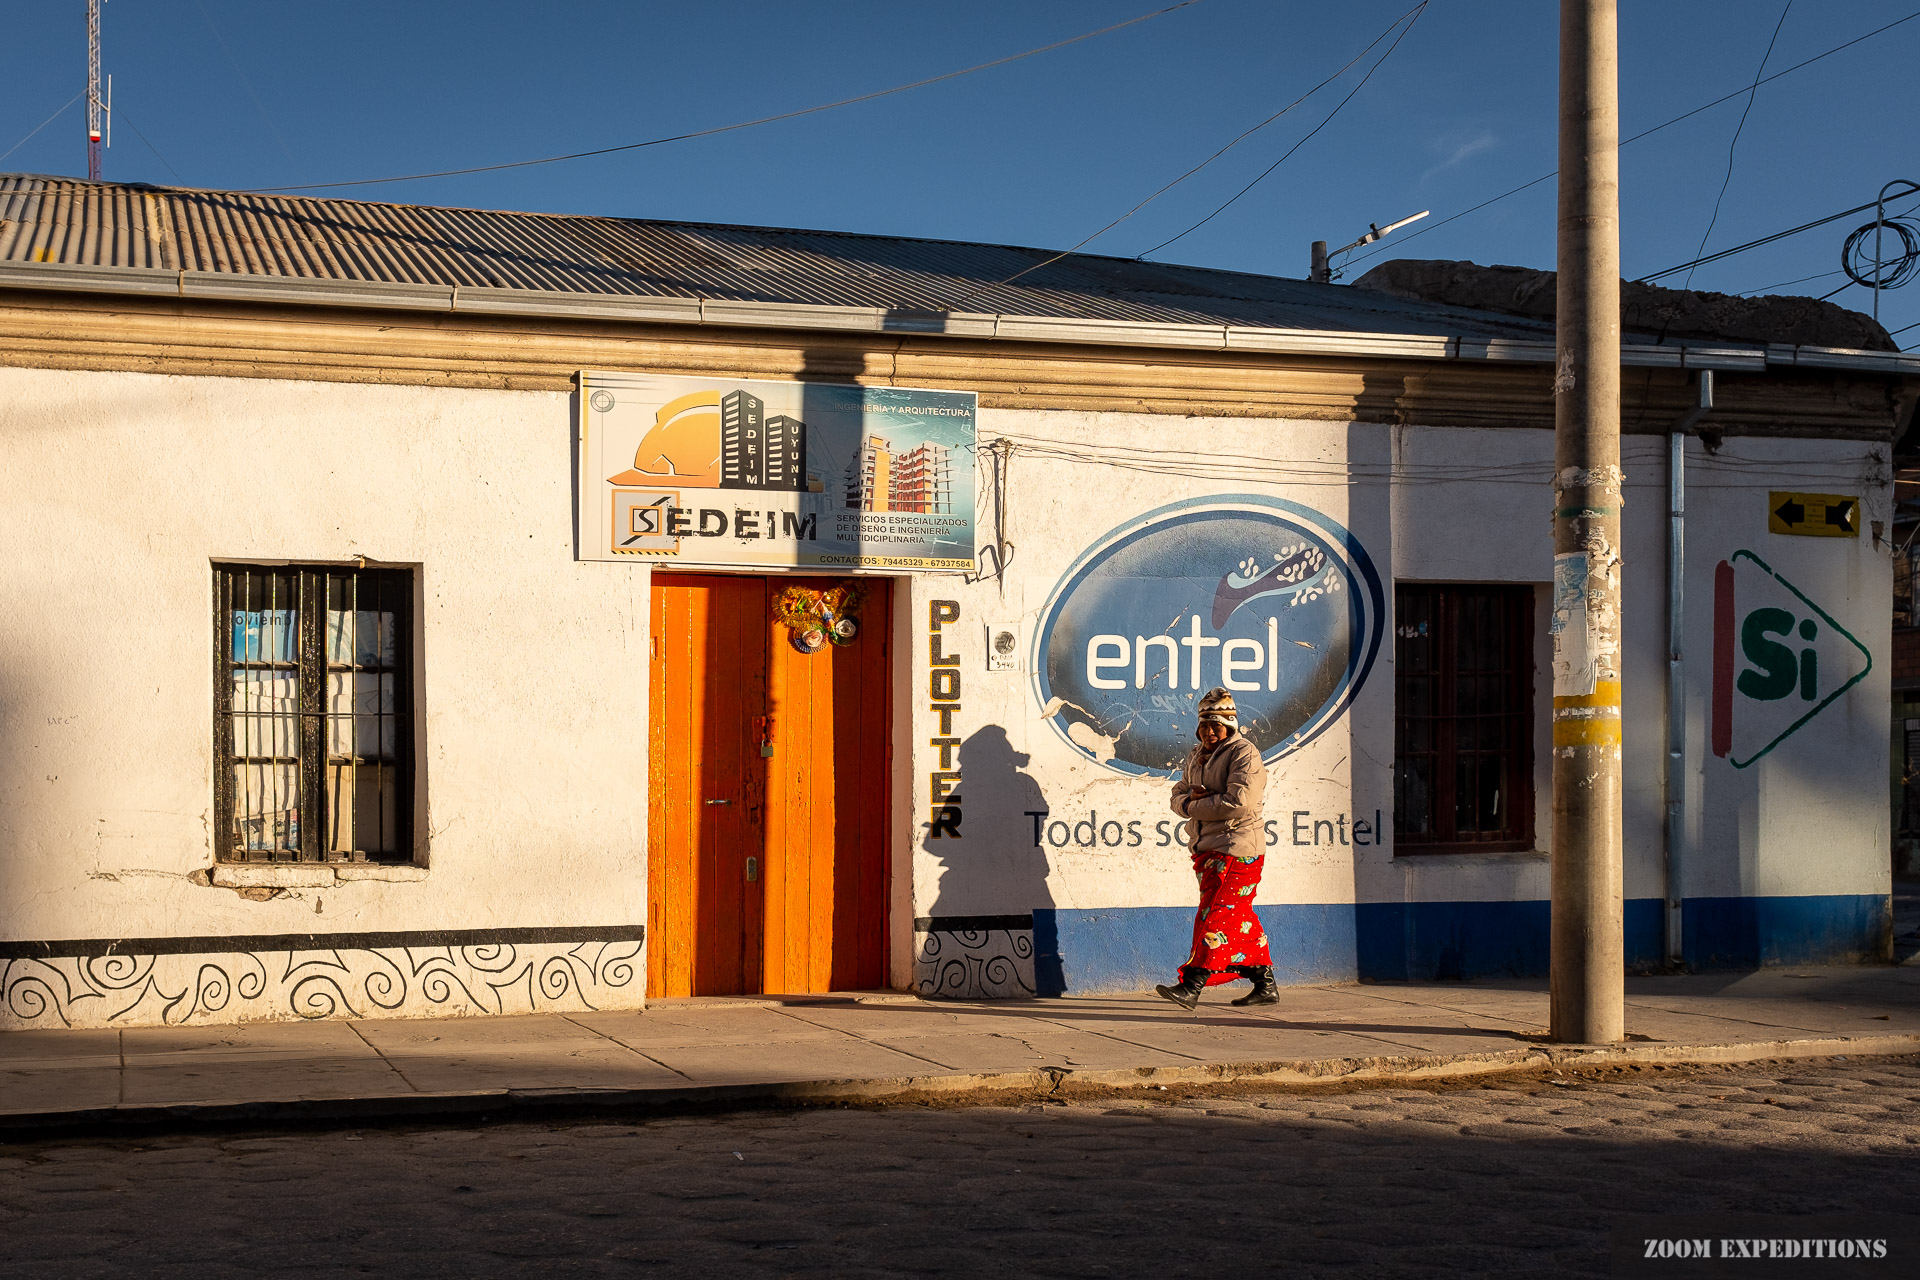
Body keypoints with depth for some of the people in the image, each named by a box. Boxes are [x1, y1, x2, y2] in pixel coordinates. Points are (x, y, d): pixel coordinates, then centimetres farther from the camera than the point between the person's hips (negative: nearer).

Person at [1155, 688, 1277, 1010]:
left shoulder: (1244, 753, -10)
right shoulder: (1196, 757, 17)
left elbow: (1239, 802, -22)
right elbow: (1179, 796, 14)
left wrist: (1193, 806, -12)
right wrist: (1192, 799, -11)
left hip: (1237, 849, -9)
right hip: (1209, 850, 9)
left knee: (1216, 915, -11)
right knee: (1240, 919, 12)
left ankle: (1192, 986, -15)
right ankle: (1265, 985, 19)